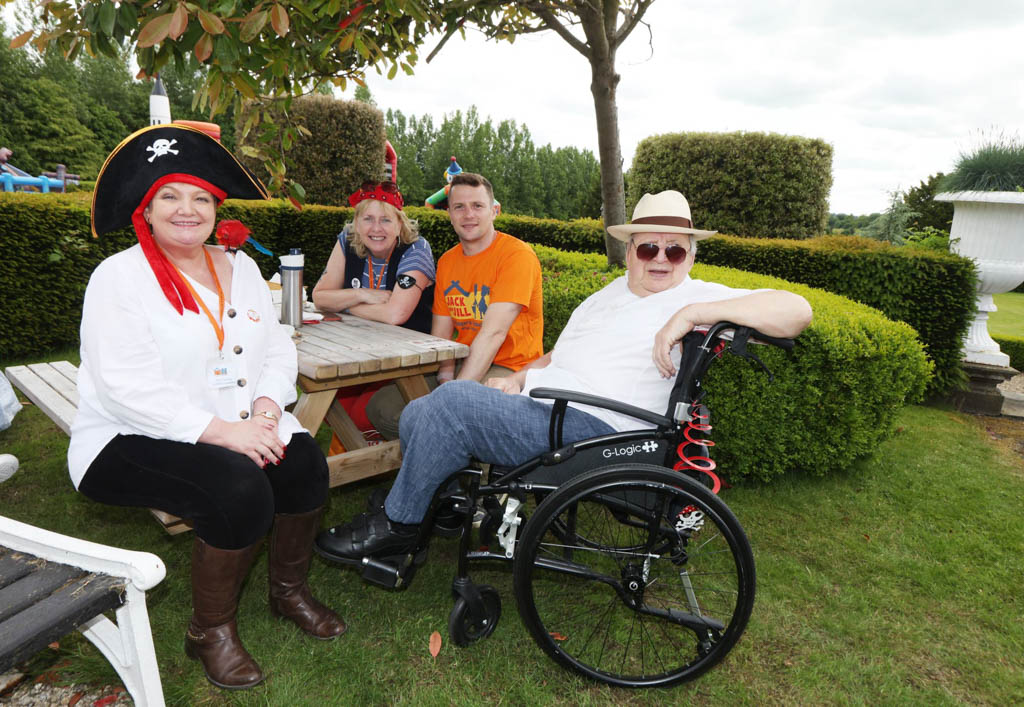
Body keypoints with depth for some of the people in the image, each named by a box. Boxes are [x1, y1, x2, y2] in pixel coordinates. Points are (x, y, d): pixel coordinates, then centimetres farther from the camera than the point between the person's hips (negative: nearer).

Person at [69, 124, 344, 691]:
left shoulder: (240, 268, 11)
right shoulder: (119, 278, -7)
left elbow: (278, 350, 7)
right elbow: (129, 388, -18)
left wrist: (266, 407, -12)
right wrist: (220, 431, -26)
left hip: (239, 430, 6)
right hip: (133, 441, -5)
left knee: (304, 459, -19)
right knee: (238, 487, -30)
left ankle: (289, 590, 8)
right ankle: (210, 631, -4)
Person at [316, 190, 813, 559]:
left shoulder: (698, 297, -1)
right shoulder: (608, 294, 23)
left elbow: (796, 310, -15)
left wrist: (692, 313, -23)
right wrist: (520, 378, 7)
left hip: (588, 428, -9)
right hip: (536, 405, 9)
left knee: (452, 400, -22)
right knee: (417, 416, 2)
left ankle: (395, 525, -2)